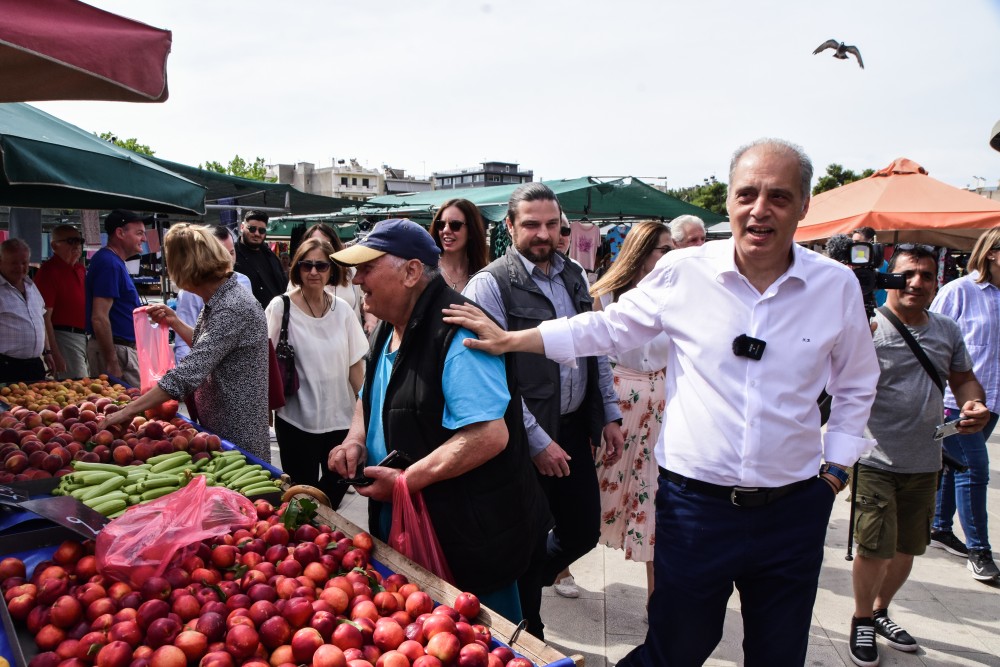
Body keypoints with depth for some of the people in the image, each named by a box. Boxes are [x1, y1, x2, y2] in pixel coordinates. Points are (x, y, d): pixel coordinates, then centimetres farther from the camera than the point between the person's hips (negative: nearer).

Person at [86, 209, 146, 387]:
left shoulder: (114, 261, 15)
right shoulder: (109, 263, -18)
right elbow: (99, 318, -24)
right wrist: (112, 364, -23)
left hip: (123, 347, 10)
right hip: (116, 350, -10)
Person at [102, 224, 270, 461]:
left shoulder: (232, 308, -24)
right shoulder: (219, 299, 6)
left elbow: (189, 373, -28)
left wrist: (129, 410, -24)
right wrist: (174, 322, 10)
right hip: (218, 425, 9)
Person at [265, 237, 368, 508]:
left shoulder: (342, 309, 1)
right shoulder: (281, 307, -8)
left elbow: (355, 364, 7)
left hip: (340, 417, 4)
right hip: (297, 420, -3)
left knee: (338, 485, 15)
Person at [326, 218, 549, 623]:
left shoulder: (456, 333, -25)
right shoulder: (390, 328, 7)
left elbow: (489, 436, -32)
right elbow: (372, 400, 22)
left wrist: (406, 480, -26)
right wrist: (356, 441, 1)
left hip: (471, 541, -9)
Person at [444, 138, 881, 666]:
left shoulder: (838, 285, -3)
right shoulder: (682, 272, -7)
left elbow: (855, 387, 12)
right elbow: (607, 328, 5)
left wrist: (836, 470, 6)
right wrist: (509, 339, 1)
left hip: (793, 509, 2)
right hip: (695, 500, -2)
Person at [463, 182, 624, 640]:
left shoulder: (574, 276, 8)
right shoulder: (490, 284, -13)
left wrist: (610, 416, 8)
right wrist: (537, 441, -17)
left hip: (575, 427, 6)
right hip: (528, 438, -6)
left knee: (584, 531, 14)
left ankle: (530, 580, 45)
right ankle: (528, 636, 36)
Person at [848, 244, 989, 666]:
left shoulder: (947, 331, 6)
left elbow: (963, 379, 18)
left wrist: (974, 405, -3)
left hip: (925, 462, 6)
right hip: (877, 461, -6)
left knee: (908, 547, 17)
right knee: (875, 549, -4)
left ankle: (880, 611, 40)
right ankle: (861, 620, 22)